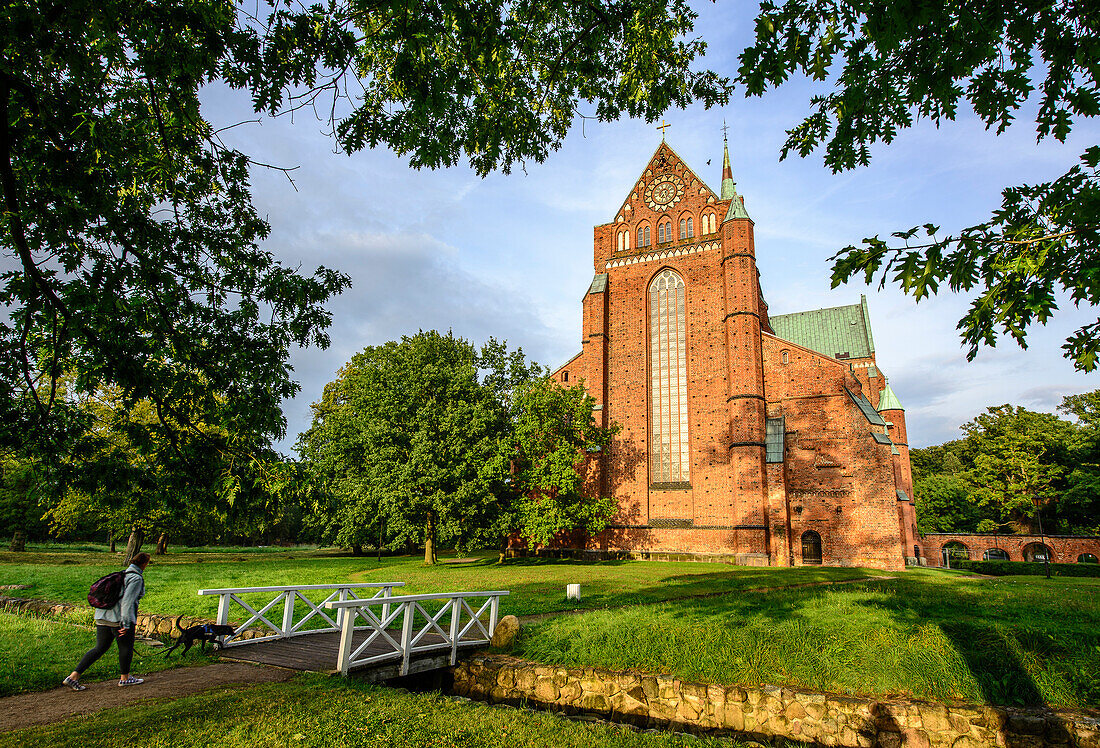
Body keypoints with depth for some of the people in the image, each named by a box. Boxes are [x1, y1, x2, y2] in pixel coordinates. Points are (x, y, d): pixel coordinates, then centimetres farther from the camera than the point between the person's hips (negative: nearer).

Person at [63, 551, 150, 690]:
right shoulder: (136, 578, -13)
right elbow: (128, 601, -21)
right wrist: (126, 624, -21)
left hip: (103, 616, 8)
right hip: (119, 618, -8)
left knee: (100, 648, 15)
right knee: (126, 647, 8)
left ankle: (74, 676, 9)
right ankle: (125, 678, 21)